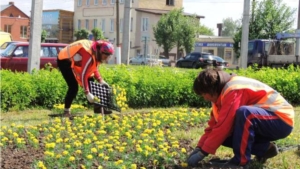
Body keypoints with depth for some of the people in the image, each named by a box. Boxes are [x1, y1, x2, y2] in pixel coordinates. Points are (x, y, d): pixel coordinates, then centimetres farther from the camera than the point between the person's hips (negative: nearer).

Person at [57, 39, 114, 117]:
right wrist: (87, 93, -36)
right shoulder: (89, 56, -35)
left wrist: (100, 80, -8)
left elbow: (94, 68, 5)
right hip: (64, 60, -9)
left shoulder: (96, 53, -9)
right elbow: (83, 75, -36)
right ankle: (66, 111, -3)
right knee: (73, 87, -18)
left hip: (75, 61, 9)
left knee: (91, 82, 4)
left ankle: (97, 107, 11)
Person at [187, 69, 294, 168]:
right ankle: (264, 148, 6)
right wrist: (199, 148, -1)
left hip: (281, 120, -10)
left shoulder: (234, 90, -23)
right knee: (221, 135, 0)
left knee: (243, 113, -37)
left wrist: (203, 152, -21)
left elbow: (223, 126, -27)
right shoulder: (224, 91, 6)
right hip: (264, 122, 10)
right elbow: (214, 124, 8)